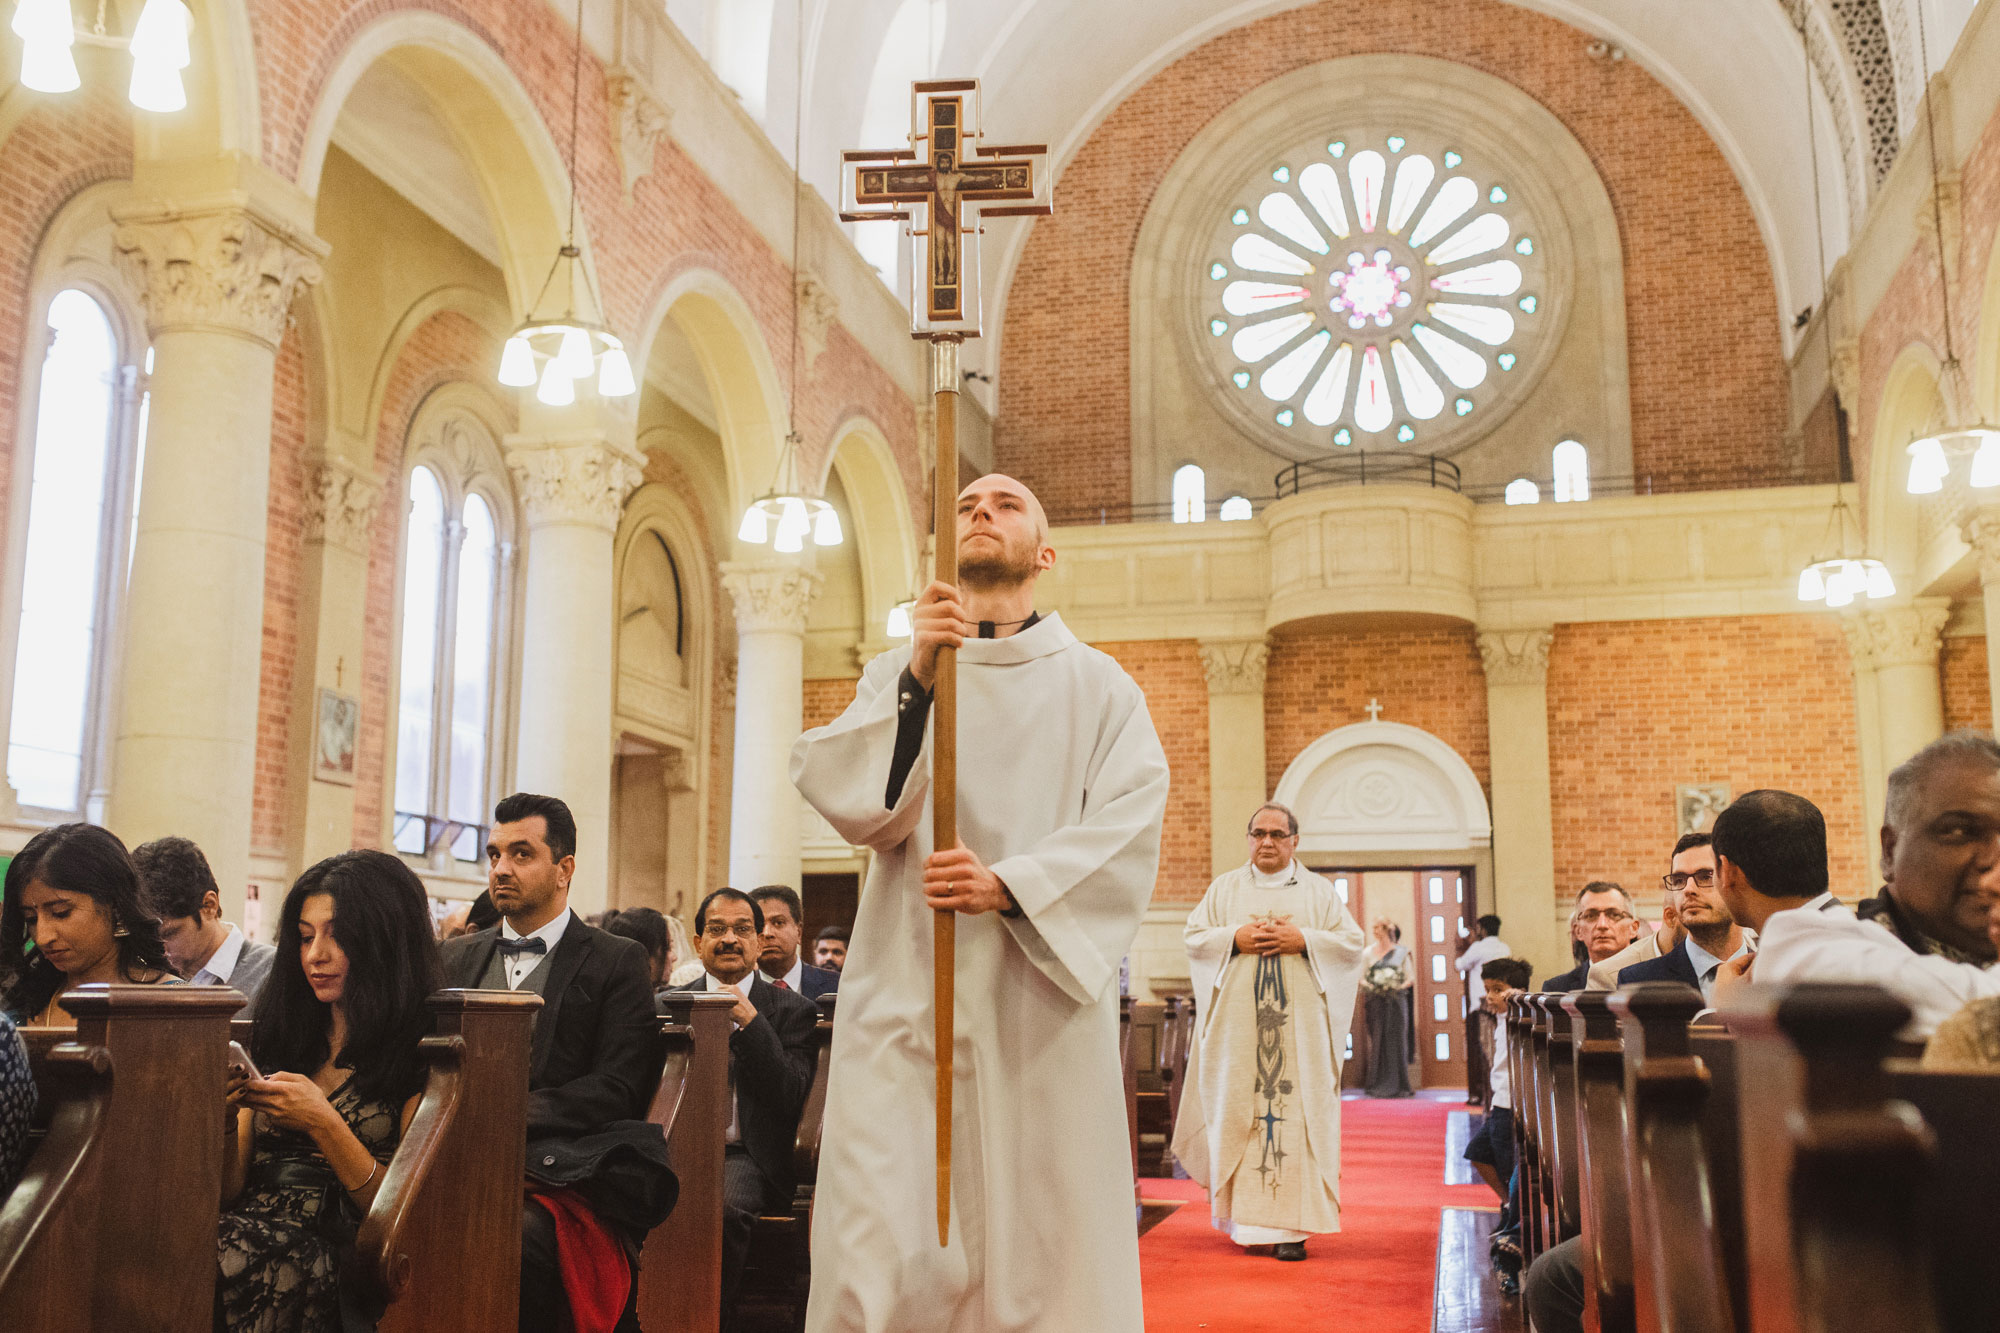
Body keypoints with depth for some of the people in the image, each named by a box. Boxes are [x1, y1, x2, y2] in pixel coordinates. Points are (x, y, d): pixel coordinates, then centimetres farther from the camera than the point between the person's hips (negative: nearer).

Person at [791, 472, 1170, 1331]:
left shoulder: (1097, 686, 10)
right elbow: (848, 802, -3)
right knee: (885, 1255, -5)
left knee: (1040, 1246, 1)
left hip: (1041, 1000, 0)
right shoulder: (896, 672, 14)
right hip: (907, 995, 1)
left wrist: (1009, 885, -18)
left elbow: (1128, 826, -3)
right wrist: (915, 681, -15)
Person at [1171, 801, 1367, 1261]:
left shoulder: (1319, 891, 10)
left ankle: (1290, 1226, -7)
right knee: (1239, 1114, -1)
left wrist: (1304, 941, -11)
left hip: (1299, 1021, -1)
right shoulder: (1225, 888, 13)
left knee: (1295, 1114, -7)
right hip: (1239, 1021, 1)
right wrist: (1236, 938, -10)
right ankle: (1246, 1218, 9)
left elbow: (1353, 941, 4)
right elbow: (1194, 937, 7)